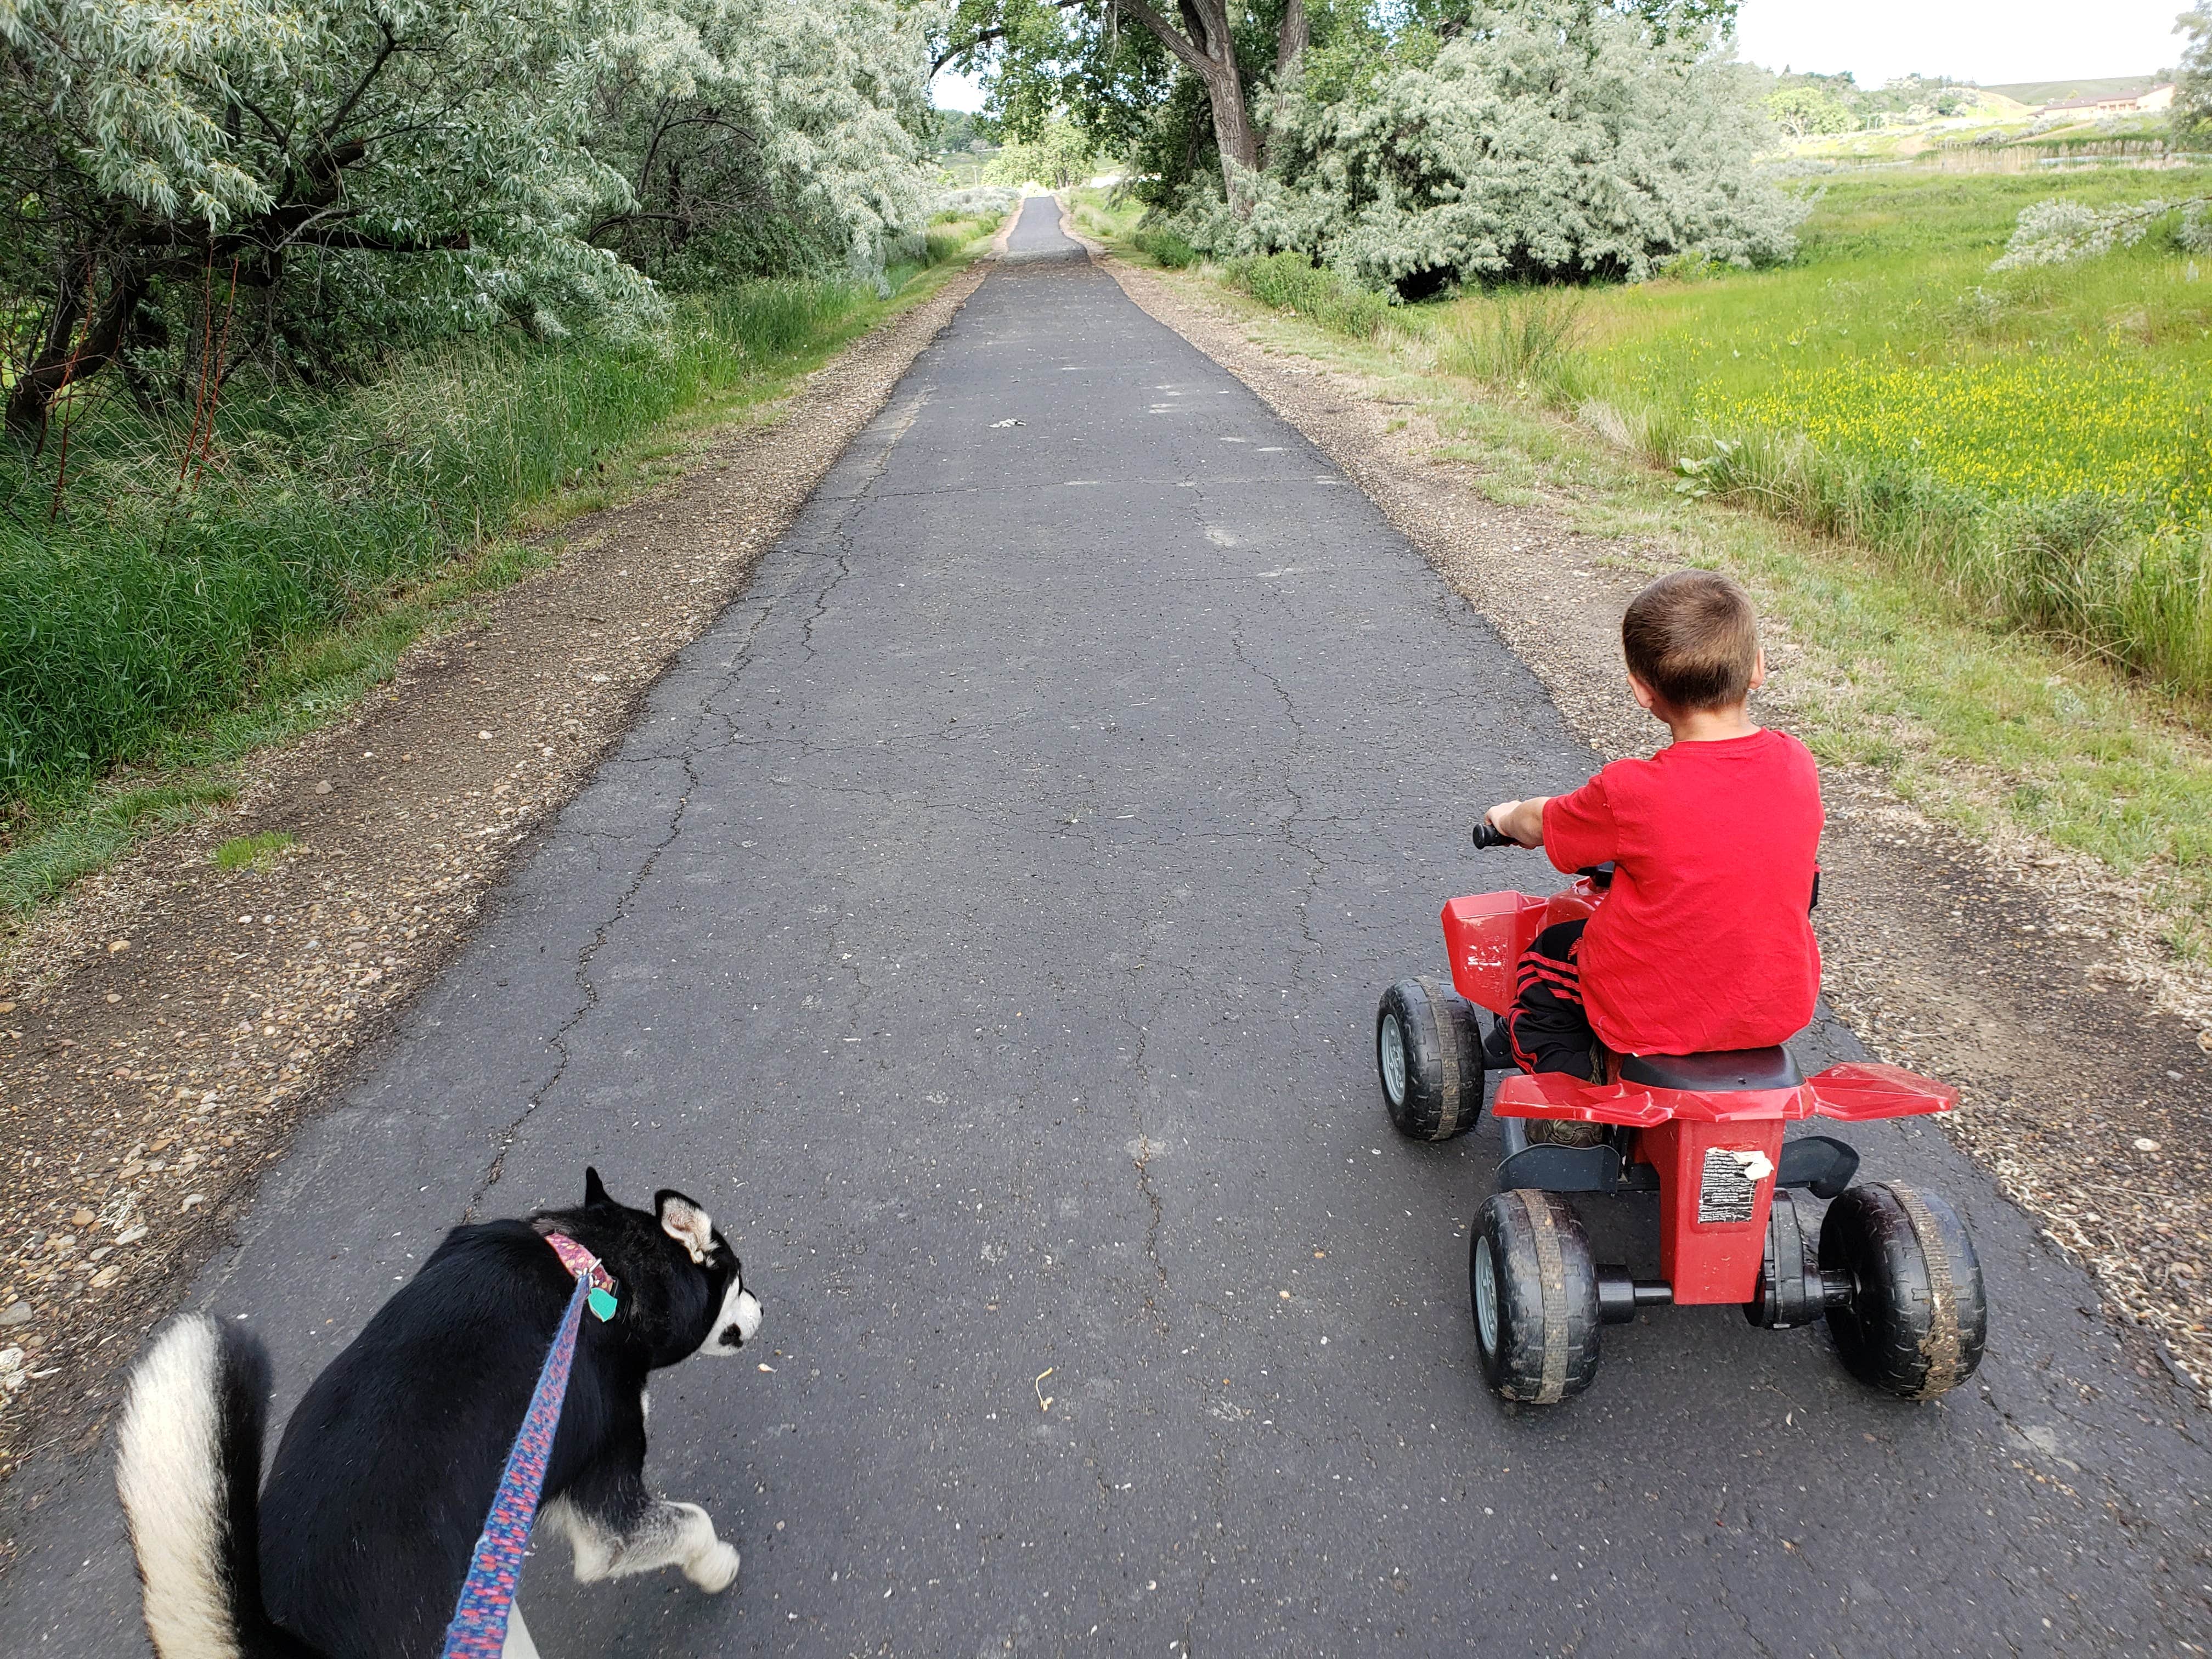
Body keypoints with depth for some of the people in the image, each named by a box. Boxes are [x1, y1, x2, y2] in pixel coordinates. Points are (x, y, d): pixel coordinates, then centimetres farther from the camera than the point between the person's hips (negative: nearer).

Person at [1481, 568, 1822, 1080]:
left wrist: (1508, 816, 20)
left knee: (1544, 963, 23)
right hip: (1783, 1006, 5)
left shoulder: (1632, 793, -24)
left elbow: (1538, 825, -4)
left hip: (1656, 1017, -5)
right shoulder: (1797, 764, -10)